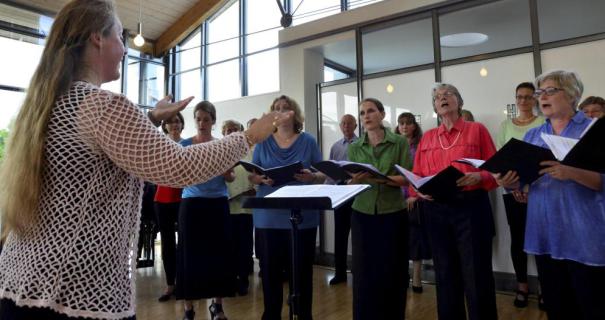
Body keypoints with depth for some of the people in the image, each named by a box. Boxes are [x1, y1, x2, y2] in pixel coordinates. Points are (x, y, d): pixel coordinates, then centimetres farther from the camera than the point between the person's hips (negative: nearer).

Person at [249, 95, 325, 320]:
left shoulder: (308, 141, 4)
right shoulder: (263, 141, 7)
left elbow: (323, 175, 4)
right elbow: (251, 176, 6)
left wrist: (311, 177, -18)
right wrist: (260, 179, -16)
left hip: (302, 216, -1)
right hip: (269, 216, 1)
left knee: (301, 269, 4)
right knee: (270, 268, 6)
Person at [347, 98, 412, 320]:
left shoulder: (399, 142, 0)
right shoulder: (354, 147, 7)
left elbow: (408, 178, -6)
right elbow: (350, 183, 4)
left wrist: (383, 178, -22)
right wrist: (356, 180, -19)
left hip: (392, 213, -1)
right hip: (362, 214, 2)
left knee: (392, 272, 4)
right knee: (364, 271, 5)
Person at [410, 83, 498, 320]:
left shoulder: (477, 130, 4)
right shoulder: (427, 138, 13)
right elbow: (416, 176, 10)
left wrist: (478, 177, -19)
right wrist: (420, 190, -11)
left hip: (471, 207, -3)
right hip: (436, 210, 3)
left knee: (476, 276, 1)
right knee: (445, 274, 12)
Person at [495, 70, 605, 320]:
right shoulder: (532, 136, 12)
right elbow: (522, 180, 11)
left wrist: (571, 173, -28)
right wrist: (508, 182, -11)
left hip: (584, 236, -4)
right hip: (544, 234, 4)